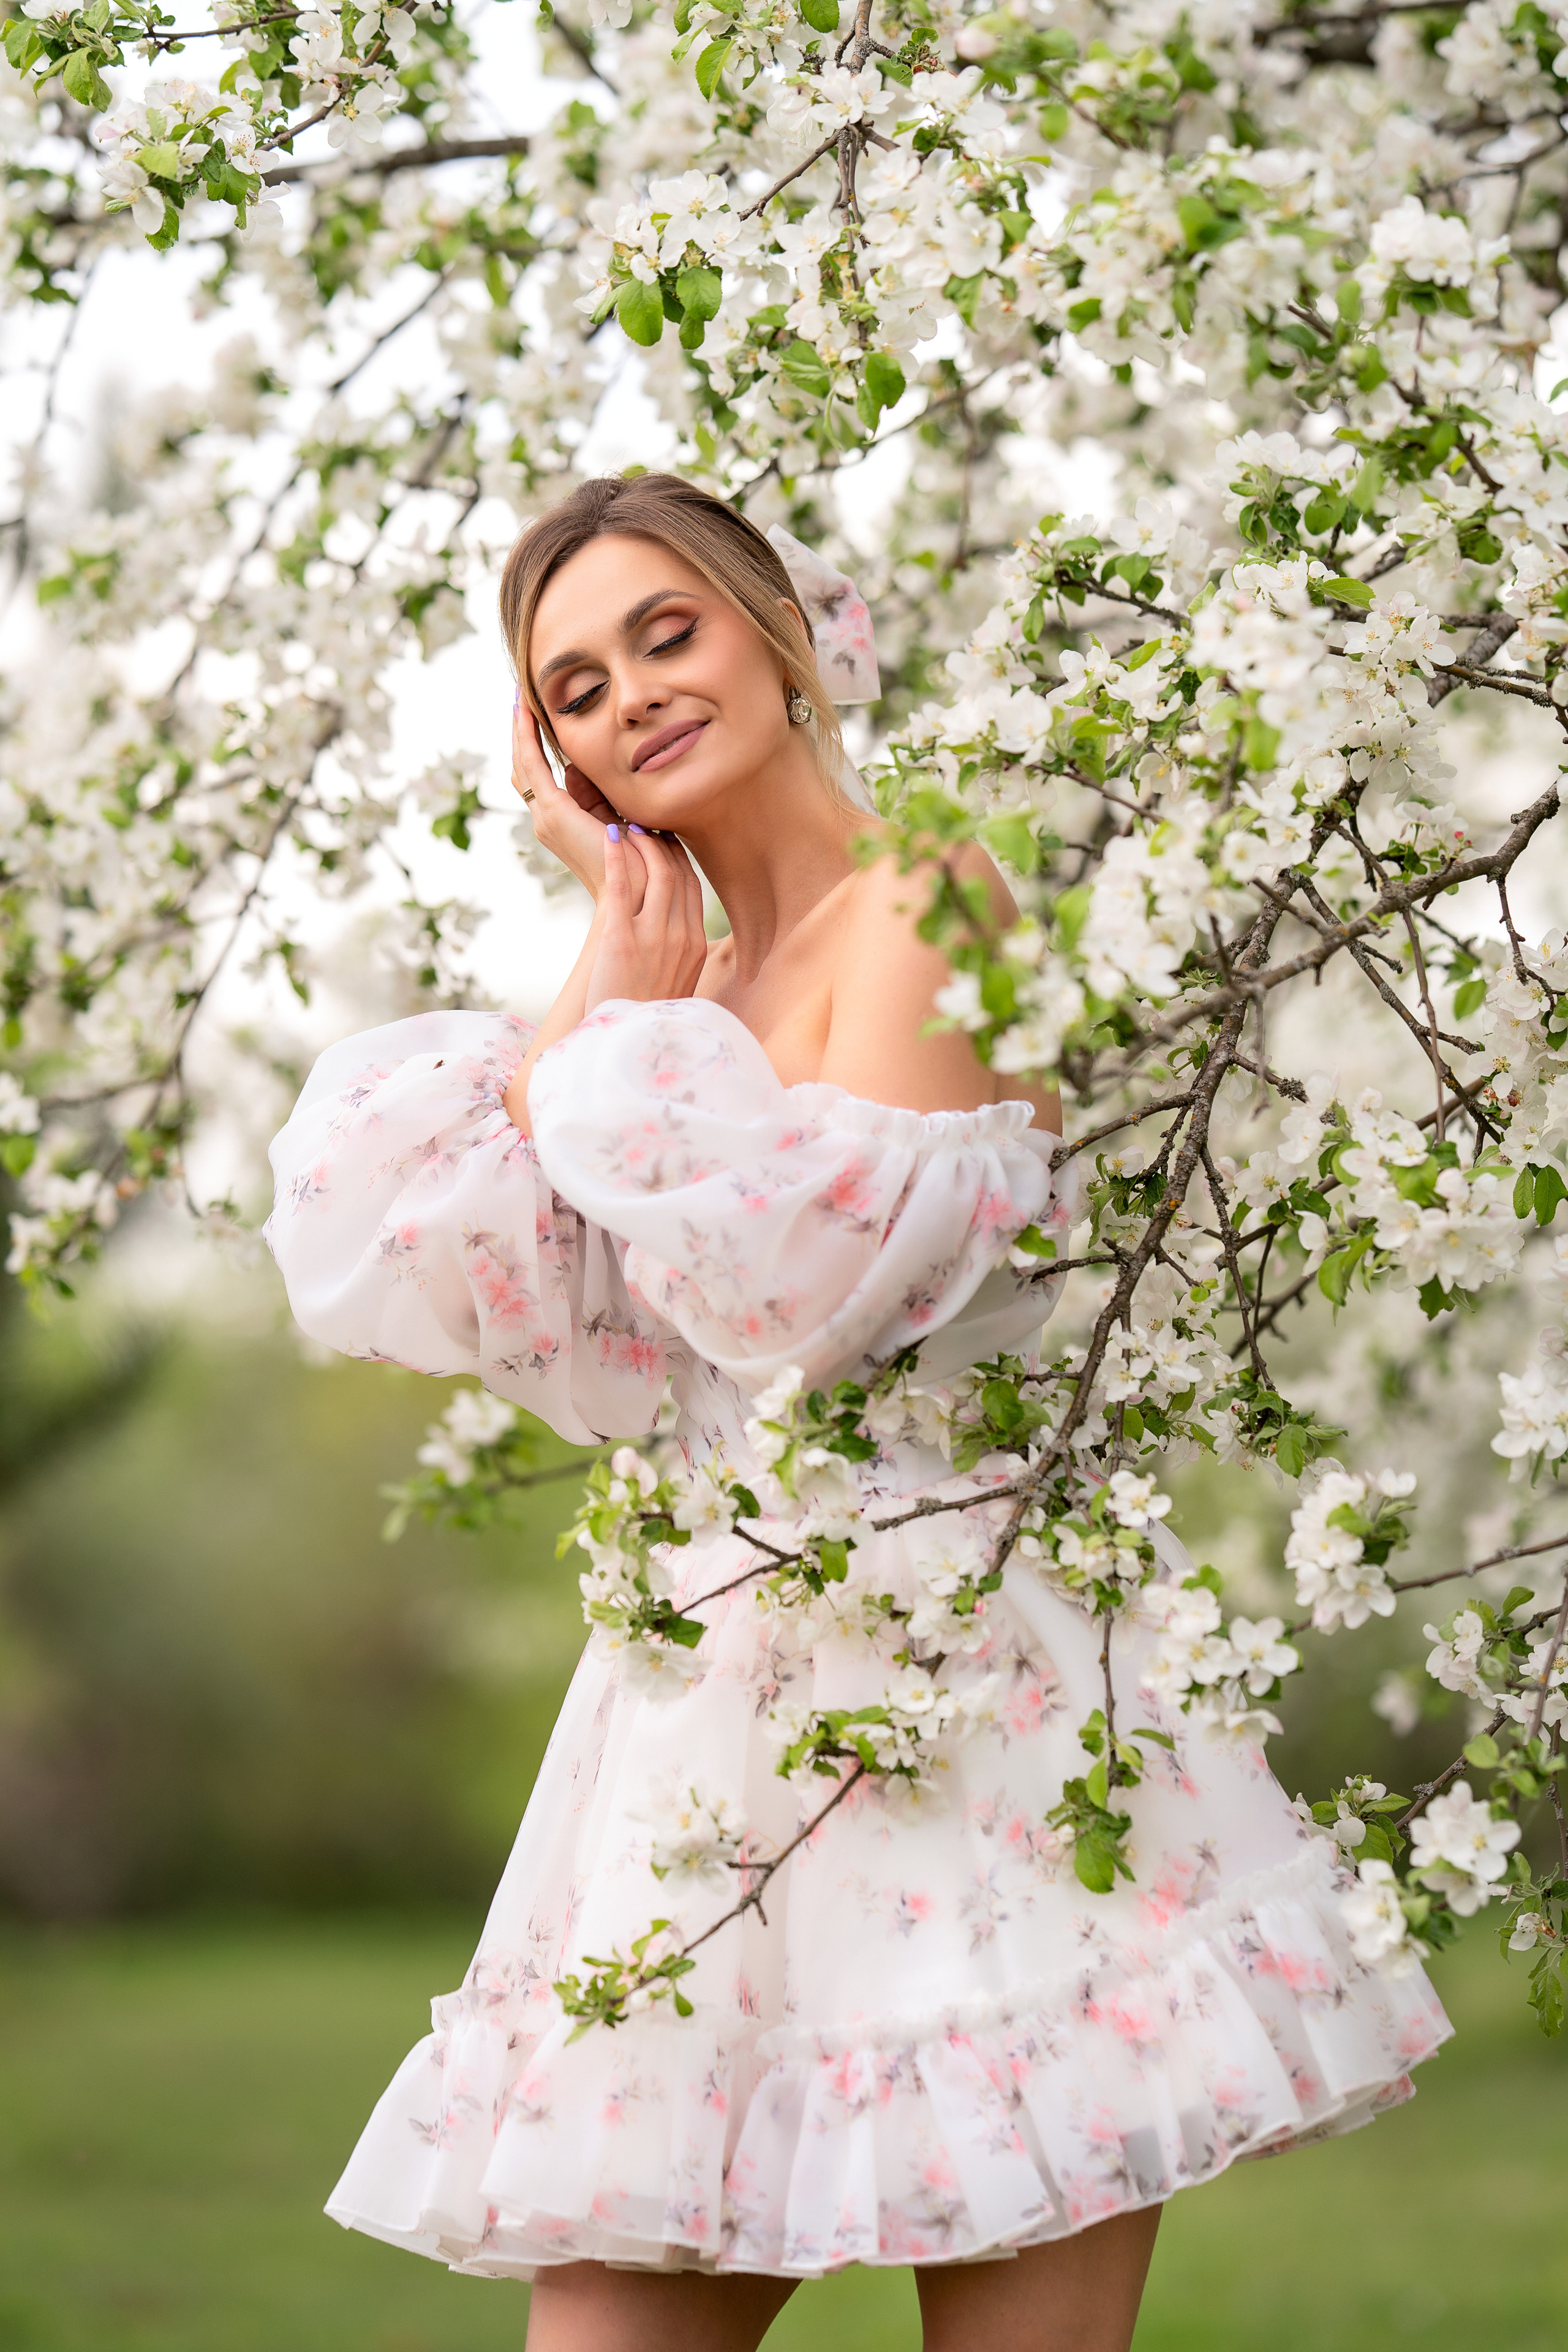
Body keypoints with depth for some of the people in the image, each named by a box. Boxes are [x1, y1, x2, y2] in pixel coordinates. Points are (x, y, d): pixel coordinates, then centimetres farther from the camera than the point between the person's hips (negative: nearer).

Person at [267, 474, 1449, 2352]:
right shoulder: (681, 978, 17)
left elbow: (817, 1282, -16)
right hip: (715, 1692, 7)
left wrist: (644, 1024, -4)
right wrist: (617, 951, 5)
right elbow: (402, 1263, 2)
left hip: (955, 1669, -6)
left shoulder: (924, 905, -3)